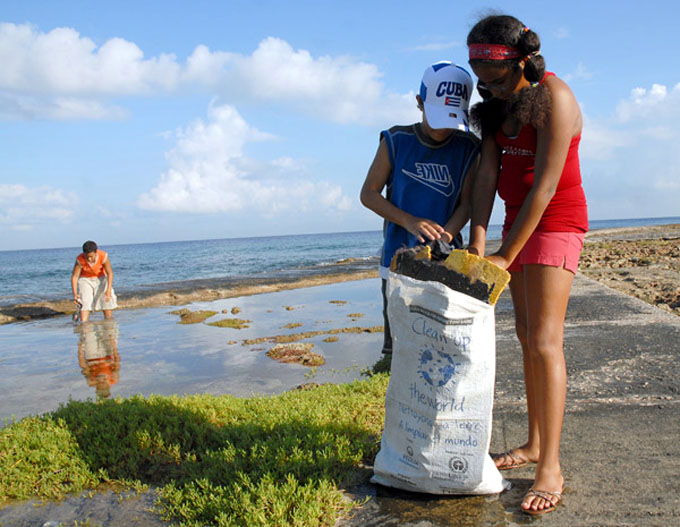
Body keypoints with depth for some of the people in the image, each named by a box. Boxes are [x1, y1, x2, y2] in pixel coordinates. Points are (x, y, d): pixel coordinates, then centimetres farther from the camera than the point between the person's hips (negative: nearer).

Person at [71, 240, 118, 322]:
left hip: (100, 278, 1)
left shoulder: (103, 256, -30)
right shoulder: (80, 260, -30)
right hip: (85, 280, -1)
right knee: (84, 303, -15)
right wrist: (75, 294, -36)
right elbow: (74, 276, -25)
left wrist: (109, 290, -33)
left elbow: (110, 273, -23)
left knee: (107, 300, -2)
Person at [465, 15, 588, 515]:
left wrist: (507, 255, -21)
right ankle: (534, 444, 21)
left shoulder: (553, 98, -17)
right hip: (520, 219, 8)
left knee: (545, 341, -12)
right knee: (527, 335, 10)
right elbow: (487, 176, -1)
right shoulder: (499, 105, 7)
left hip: (556, 221, -8)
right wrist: (478, 243, -11)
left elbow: (545, 186, -22)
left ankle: (550, 470, -4)